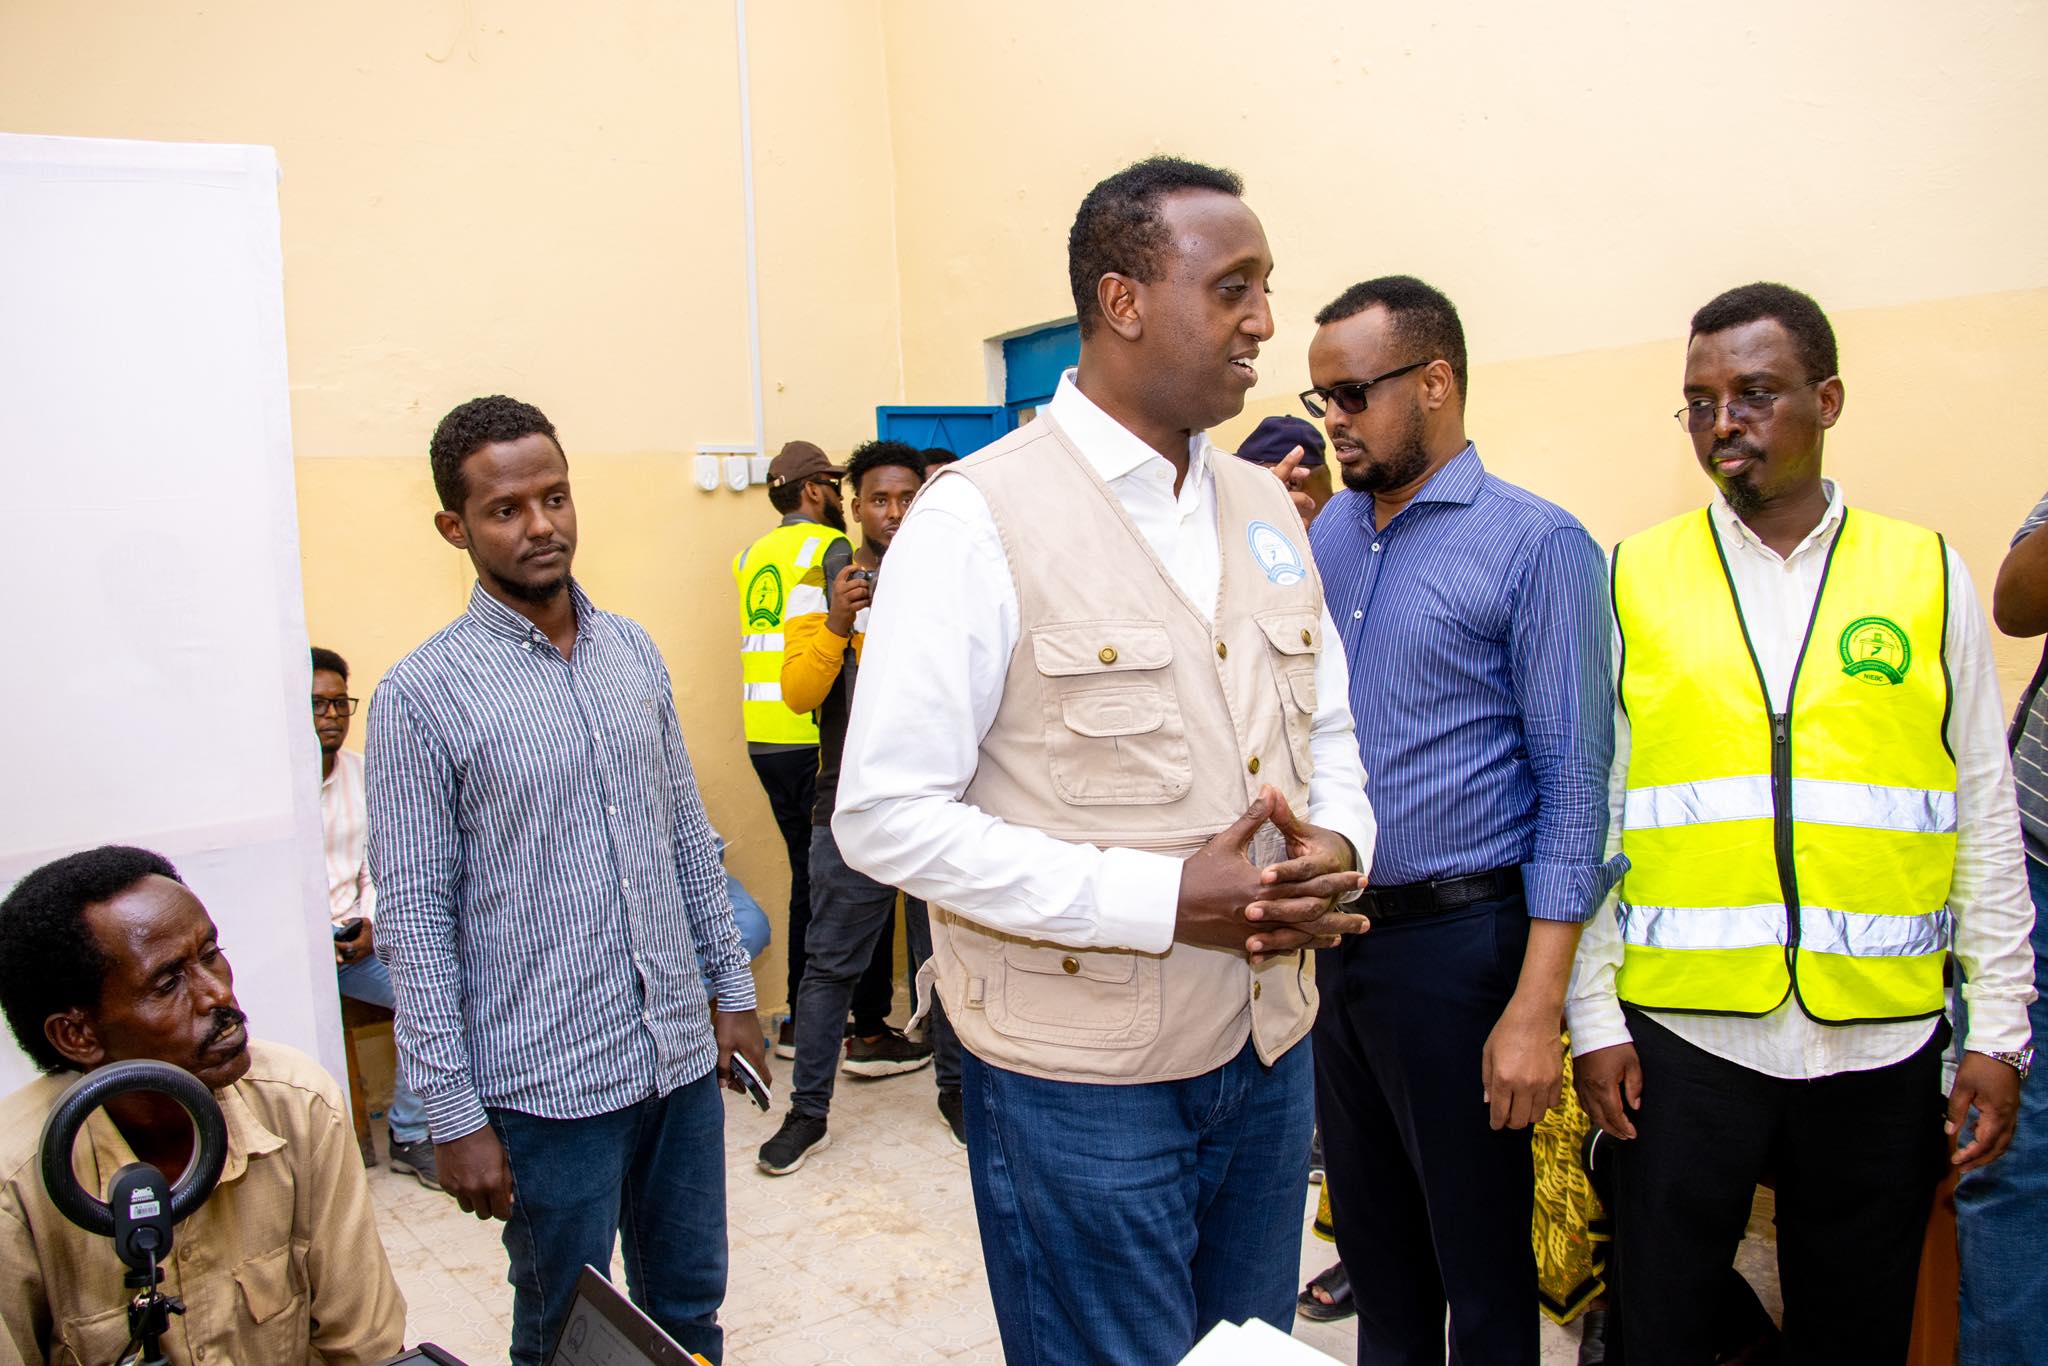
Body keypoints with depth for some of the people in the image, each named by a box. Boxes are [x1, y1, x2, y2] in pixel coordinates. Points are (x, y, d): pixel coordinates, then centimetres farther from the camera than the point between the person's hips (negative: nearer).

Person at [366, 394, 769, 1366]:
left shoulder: (634, 651, 5)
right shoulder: (422, 695, -10)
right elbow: (415, 918, -10)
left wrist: (732, 987, 11)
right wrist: (453, 1114, -10)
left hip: (681, 1054, 5)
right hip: (549, 1084, -4)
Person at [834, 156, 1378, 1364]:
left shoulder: (1265, 509, 8)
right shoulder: (978, 517, -15)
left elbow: (1329, 729, 17)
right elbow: (886, 815, -18)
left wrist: (1336, 846, -7)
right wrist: (1163, 900, -23)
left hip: (1272, 1051, 7)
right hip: (1085, 1080, -6)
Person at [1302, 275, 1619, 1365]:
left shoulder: (1535, 545, -11)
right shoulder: (1325, 537, 7)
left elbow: (1572, 782, -13)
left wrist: (1536, 1007, -17)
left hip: (1457, 942, -6)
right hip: (1334, 937, 6)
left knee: (1480, 1261, 11)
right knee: (1371, 1238, 21)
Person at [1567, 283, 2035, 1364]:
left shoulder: (1929, 576, 5)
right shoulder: (1633, 579, 2)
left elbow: (1986, 819, 7)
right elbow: (1590, 813, 2)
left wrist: (1999, 1028, 4)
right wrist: (1593, 1014, -1)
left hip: (1881, 1038, 1)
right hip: (1678, 1028, -1)